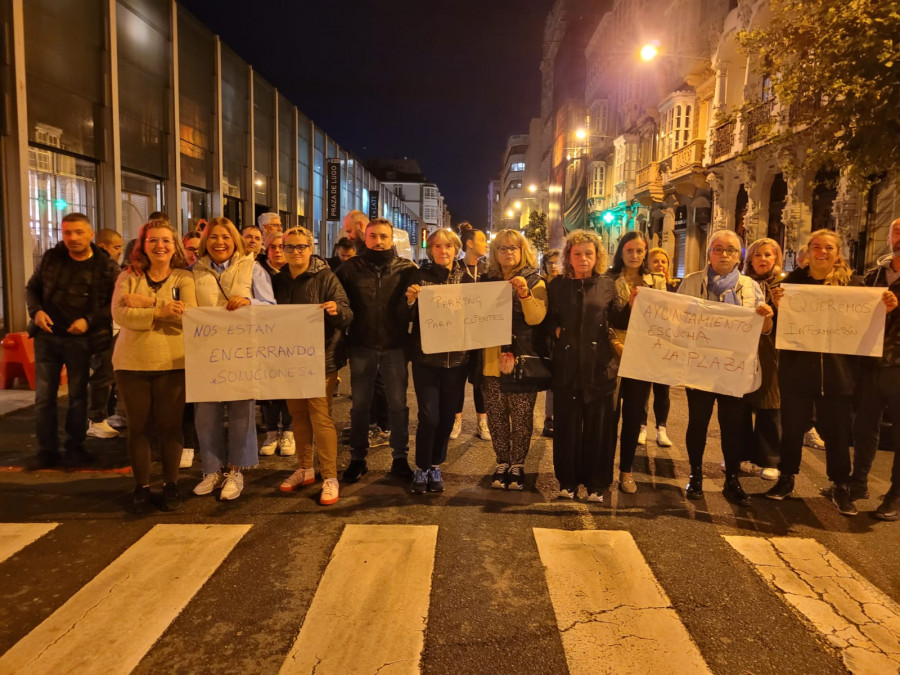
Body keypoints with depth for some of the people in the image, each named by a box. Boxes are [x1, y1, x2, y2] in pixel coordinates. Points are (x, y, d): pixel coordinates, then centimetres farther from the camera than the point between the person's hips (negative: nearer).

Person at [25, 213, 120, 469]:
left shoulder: (107, 266, -7)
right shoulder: (51, 257, 3)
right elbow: (32, 288, 14)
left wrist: (89, 320, -19)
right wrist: (36, 311, -4)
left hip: (80, 339, -3)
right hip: (47, 335, 3)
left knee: (78, 395, 9)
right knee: (44, 395, 6)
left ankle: (75, 447, 23)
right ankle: (47, 450, 17)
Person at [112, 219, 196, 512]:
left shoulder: (183, 278, 2)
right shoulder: (128, 277, 6)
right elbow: (120, 314, -10)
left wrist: (145, 303, -15)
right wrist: (160, 311, -22)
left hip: (172, 364, -1)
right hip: (132, 364, 2)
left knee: (170, 427, 5)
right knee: (138, 427, 9)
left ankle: (170, 485, 21)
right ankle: (141, 487, 23)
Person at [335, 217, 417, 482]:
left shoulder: (406, 269, 1)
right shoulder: (350, 268, 3)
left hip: (395, 346, 0)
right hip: (361, 346, 1)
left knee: (398, 404, 8)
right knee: (360, 405, 10)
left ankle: (400, 457, 23)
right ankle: (358, 458, 24)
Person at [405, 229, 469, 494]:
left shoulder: (467, 277, 6)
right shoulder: (420, 275, 1)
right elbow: (408, 318, 0)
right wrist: (411, 300, -19)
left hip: (457, 358, 2)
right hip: (426, 357, -2)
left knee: (447, 415, 9)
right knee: (429, 416, -6)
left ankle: (436, 467, 26)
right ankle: (421, 469, 13)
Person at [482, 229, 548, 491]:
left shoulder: (534, 281, 2)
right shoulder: (487, 281, 12)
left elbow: (536, 318, -13)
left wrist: (524, 292, -26)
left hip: (523, 360, -3)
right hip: (493, 360, 3)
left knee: (521, 417, 2)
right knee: (496, 416, 6)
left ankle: (518, 465, 16)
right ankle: (502, 464, 20)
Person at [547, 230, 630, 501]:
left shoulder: (607, 284, 3)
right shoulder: (557, 286, 4)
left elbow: (619, 321, 4)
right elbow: (547, 321, 11)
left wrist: (631, 304, -12)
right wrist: (556, 330, -9)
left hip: (600, 366, 0)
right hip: (567, 366, 0)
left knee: (598, 426, 7)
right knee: (567, 425, 7)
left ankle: (596, 482, 21)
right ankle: (568, 480, 23)